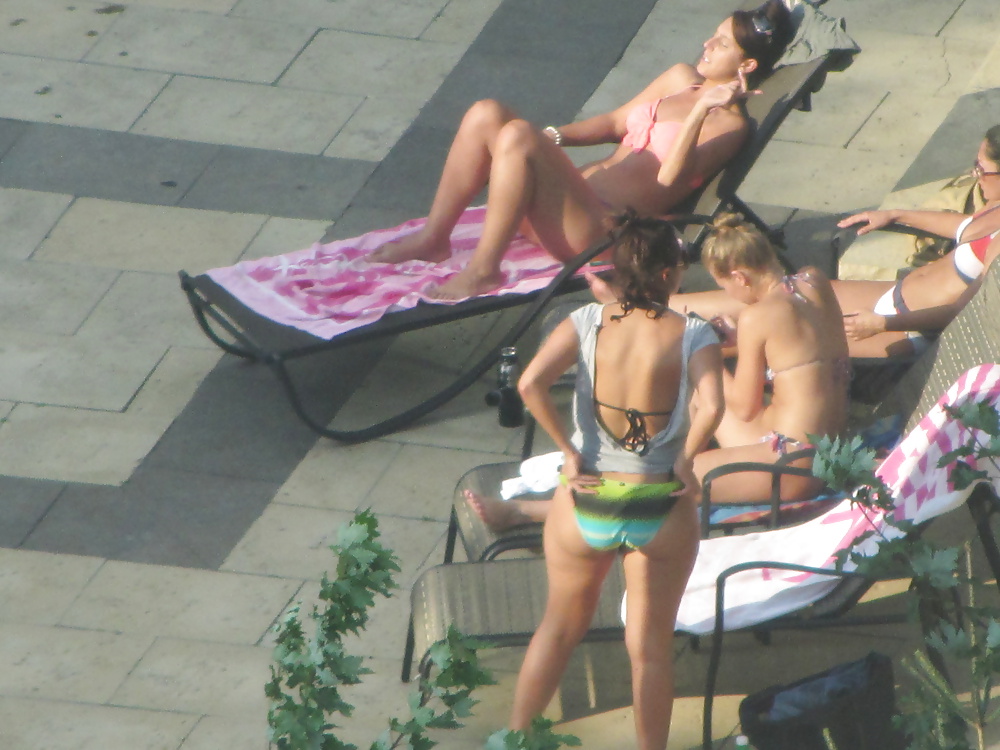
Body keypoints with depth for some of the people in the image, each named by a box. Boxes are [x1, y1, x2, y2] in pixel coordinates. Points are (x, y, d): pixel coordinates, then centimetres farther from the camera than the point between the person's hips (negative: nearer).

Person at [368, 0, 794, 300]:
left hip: (606, 229, -9)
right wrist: (552, 138, 14)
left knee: (516, 136, -30)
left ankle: (483, 269, -20)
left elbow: (670, 179, -17)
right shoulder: (680, 79, 21)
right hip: (578, 193, 9)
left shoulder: (730, 124, -3)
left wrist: (702, 110, -26)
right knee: (486, 114, -9)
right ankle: (433, 237, -4)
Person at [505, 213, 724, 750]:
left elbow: (531, 383, -21)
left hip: (586, 506, 2)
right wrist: (685, 462, -11)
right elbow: (710, 407, -28)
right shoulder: (693, 336, -12)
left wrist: (569, 454, -12)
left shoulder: (588, 322, -8)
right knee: (651, 646, 14)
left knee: (560, 626, 24)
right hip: (662, 513, -2)